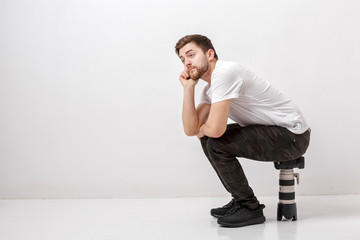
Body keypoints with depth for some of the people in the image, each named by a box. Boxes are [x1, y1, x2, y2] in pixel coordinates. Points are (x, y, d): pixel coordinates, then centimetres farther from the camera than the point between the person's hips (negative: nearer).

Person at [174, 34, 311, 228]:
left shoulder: (225, 72, -21)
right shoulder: (209, 89, 10)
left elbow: (216, 129, -30)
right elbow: (190, 130, 0)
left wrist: (202, 129, -6)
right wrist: (188, 88, -4)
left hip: (294, 136, -10)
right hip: (274, 132, 10)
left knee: (216, 143, -19)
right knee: (208, 139, 12)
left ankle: (250, 208, -5)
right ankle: (241, 199, 17)